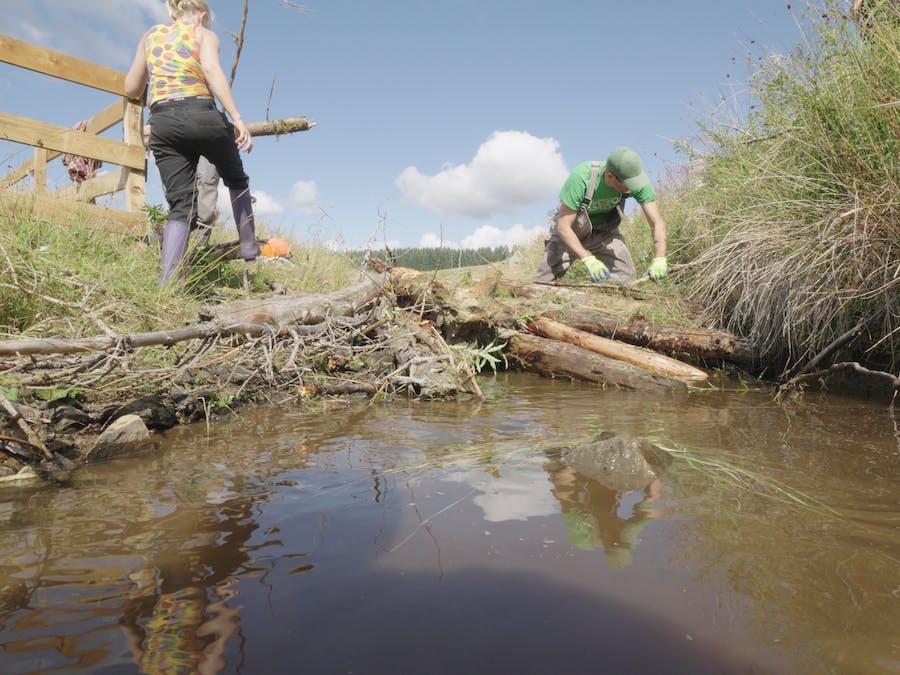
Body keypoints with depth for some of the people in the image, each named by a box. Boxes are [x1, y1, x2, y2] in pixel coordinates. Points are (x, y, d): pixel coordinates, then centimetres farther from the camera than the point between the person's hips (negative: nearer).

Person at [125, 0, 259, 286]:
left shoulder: (151, 34, 22)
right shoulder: (204, 34, 11)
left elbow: (131, 89, 23)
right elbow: (212, 69, -12)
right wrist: (237, 118, -19)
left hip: (162, 122, 3)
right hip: (201, 115, -3)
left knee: (181, 204, 1)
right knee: (236, 179, 24)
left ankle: (166, 284, -14)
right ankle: (249, 246, 22)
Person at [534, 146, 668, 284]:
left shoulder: (636, 180, -26)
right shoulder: (580, 178, -36)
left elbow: (657, 222, -23)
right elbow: (563, 226, -33)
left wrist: (659, 259, -39)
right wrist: (588, 259, -45)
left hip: (604, 231, 3)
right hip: (571, 230, -3)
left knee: (625, 278, -12)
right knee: (545, 279, -12)